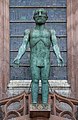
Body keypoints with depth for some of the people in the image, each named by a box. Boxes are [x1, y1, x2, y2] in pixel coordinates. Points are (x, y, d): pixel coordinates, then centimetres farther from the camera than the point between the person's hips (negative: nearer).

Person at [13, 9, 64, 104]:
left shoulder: (50, 32, 9)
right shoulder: (29, 32, 9)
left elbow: (55, 46, 0)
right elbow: (23, 46, 2)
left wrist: (59, 57, -19)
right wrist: (18, 57, -14)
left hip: (45, 61, 0)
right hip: (34, 60, 0)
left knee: (45, 81, -1)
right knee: (35, 81, -3)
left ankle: (45, 103, 3)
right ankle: (34, 102, 1)